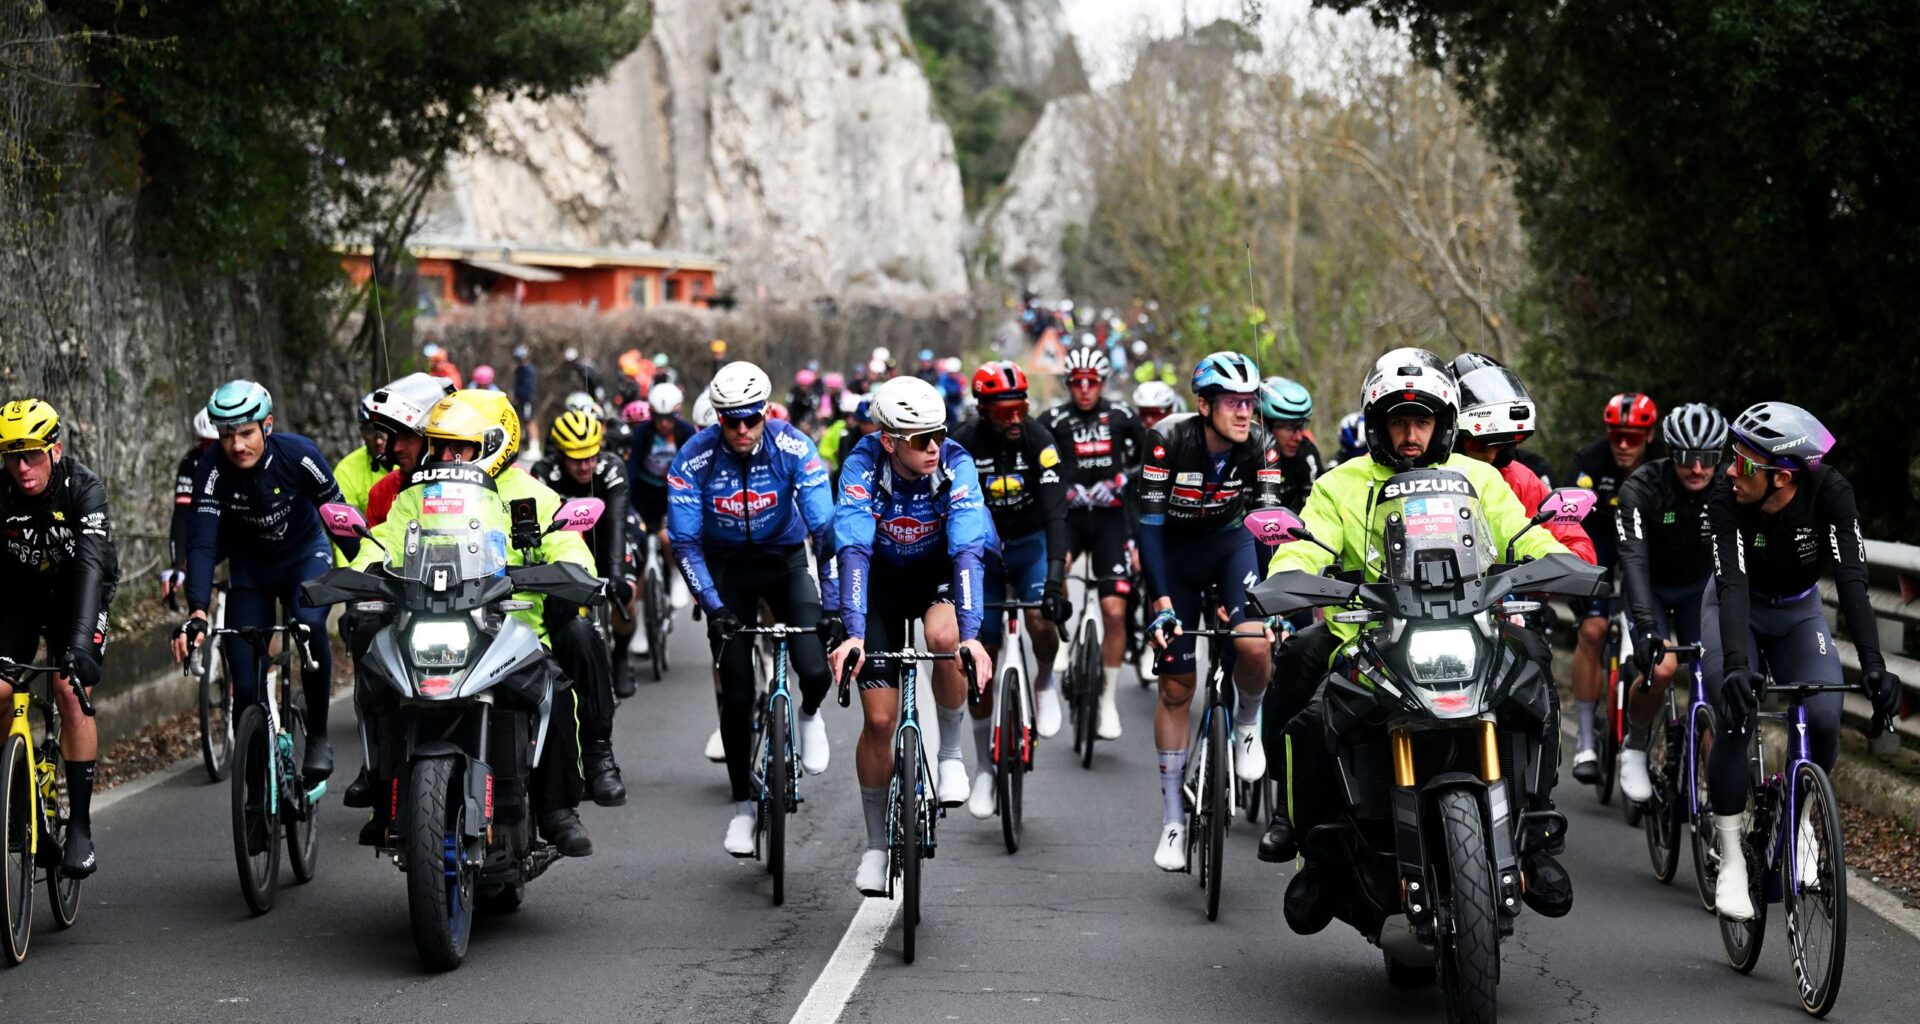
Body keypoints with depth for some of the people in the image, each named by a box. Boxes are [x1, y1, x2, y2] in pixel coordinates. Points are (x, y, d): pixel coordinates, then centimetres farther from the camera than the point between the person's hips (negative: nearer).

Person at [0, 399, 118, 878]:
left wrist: (81, 641, -53)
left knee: (72, 691, -20)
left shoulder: (84, 490, -27)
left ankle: (80, 827, -13)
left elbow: (91, 565, -39)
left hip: (76, 594, -2)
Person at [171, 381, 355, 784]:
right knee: (245, 686, -7)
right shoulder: (212, 468, -25)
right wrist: (197, 612, -43)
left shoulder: (297, 453, -26)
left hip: (305, 553, -1)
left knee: (310, 623, -33)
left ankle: (318, 737, -17)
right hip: (250, 566, 1)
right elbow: (201, 543, -31)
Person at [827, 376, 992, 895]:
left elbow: (969, 551, -35)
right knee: (879, 720, -4)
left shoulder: (956, 466, -27)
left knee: (943, 637, -36)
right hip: (883, 577, 0)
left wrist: (970, 634, -46)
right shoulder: (863, 465, -27)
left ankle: (951, 752, -10)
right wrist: (854, 634, -45)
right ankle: (876, 843, 14)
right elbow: (853, 551, -34)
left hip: (938, 572, 0)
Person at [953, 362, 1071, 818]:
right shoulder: (962, 446, -20)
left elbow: (1055, 512, -27)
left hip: (1029, 543, 0)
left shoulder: (1038, 440, -20)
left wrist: (1055, 578, -38)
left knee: (1042, 620, -29)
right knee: (982, 660, -2)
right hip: (981, 549, 0)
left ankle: (1045, 684, 7)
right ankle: (984, 767, 12)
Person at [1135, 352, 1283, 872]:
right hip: (1174, 552, -1)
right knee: (1175, 685, -1)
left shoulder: (1260, 447, -19)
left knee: (1254, 644, -28)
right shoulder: (1168, 440, -26)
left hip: (1231, 542, 1)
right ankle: (1173, 818, 8)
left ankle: (1248, 722, 6)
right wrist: (1162, 604, -34)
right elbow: (1149, 525, -26)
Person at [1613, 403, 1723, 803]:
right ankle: (1635, 748, -1)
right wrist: (1646, 626, -50)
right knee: (1660, 668, -26)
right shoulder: (1642, 488, -28)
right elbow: (1634, 557, -37)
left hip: (1699, 589, 3)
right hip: (1651, 589, -3)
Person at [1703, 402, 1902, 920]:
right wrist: (1736, 665, -55)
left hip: (1799, 612, 1)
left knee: (1823, 719, -19)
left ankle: (1797, 815, 11)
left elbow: (1851, 577, -36)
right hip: (1736, 609, -1)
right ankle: (1731, 862, -9)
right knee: (1735, 721, -22)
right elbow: (1732, 584, -40)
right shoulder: (1725, 500, -31)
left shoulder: (1830, 494, -29)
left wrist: (1872, 663, -48)